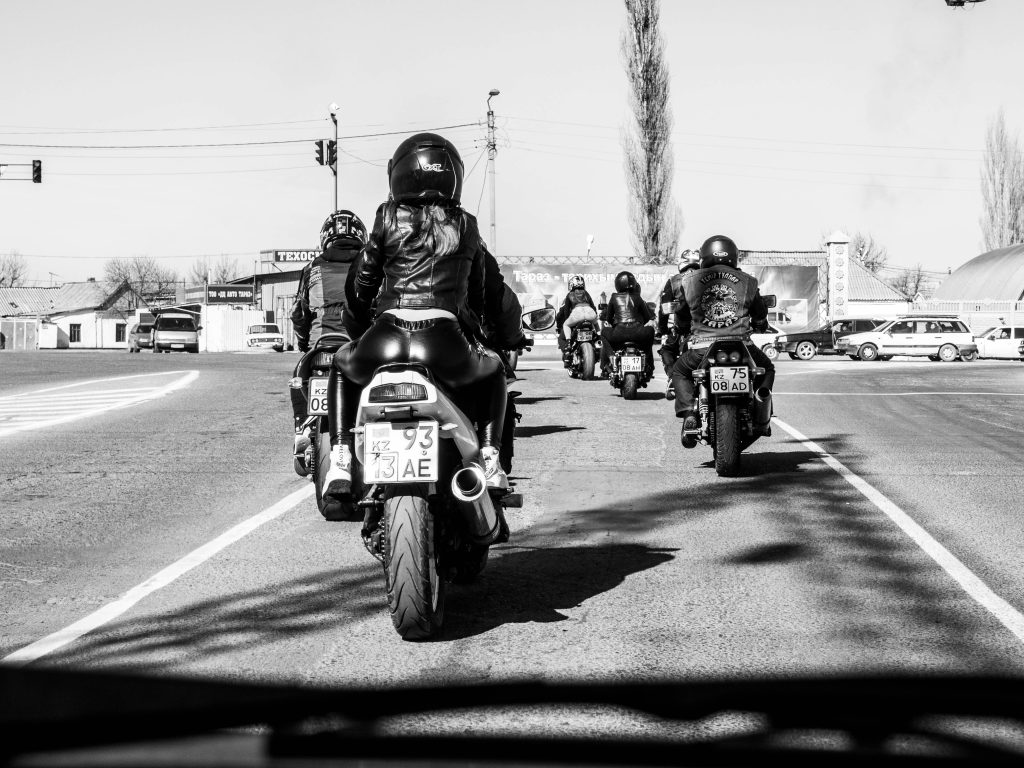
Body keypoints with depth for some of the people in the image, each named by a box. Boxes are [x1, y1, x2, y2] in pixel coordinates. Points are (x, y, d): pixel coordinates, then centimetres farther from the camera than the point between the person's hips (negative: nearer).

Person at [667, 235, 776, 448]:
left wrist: (685, 333, 38)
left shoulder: (689, 281, 9)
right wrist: (759, 325, 45)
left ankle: (688, 413, 7)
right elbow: (760, 316, 20)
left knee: (680, 371, 29)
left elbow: (681, 317, 16)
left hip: (702, 347, 0)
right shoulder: (746, 282, 10)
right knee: (766, 368, 31)